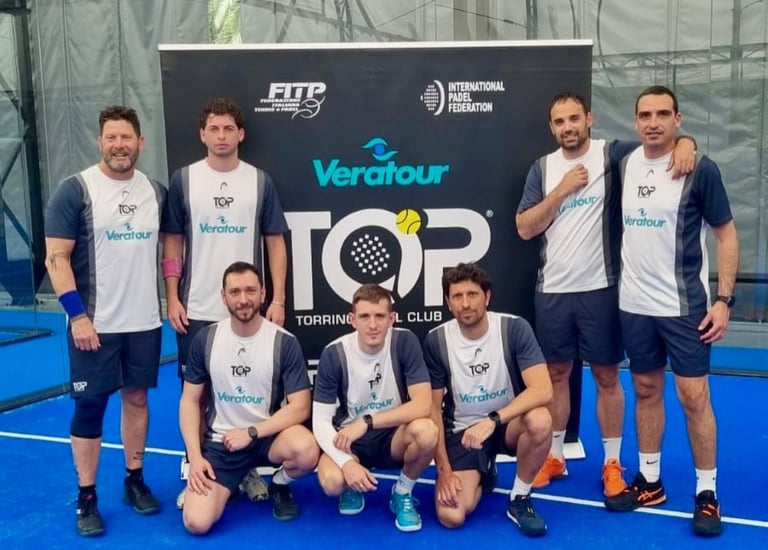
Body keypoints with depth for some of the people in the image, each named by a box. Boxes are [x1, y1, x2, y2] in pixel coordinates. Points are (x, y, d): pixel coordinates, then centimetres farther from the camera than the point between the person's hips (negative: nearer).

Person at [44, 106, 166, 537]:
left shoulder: (156, 191, 6)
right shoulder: (75, 190, -7)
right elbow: (56, 258, -10)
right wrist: (77, 316, -16)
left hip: (145, 322, 4)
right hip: (94, 324, -4)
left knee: (137, 397, 13)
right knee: (90, 407, 3)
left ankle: (135, 480, 28)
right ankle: (87, 498, 16)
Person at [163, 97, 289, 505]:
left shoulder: (259, 181, 3)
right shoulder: (183, 180, 2)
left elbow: (275, 242, 4)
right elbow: (172, 242, 5)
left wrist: (278, 300, -2)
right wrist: (172, 299, -3)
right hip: (196, 310, 0)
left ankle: (249, 467, 23)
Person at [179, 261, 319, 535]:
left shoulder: (284, 342, -11)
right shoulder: (205, 339, -3)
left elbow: (300, 408, -12)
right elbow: (190, 401, 2)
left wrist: (251, 433, -19)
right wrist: (195, 456, -8)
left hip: (267, 435, -1)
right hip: (219, 440, 1)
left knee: (307, 451, -35)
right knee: (197, 522, -18)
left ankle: (279, 485, 3)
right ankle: (237, 480, 16)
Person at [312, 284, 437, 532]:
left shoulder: (404, 342, -16)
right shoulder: (334, 354, -15)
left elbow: (423, 405, -22)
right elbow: (320, 420, -14)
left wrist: (366, 422, -28)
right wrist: (347, 463, -30)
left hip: (393, 436, 0)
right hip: (351, 438, 0)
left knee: (427, 431, -33)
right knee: (332, 481, -31)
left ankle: (402, 494, -2)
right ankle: (352, 487, 10)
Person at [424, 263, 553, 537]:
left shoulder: (514, 328, -16)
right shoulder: (436, 341, -11)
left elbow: (543, 390, -25)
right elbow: (433, 408, -5)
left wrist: (493, 420, -36)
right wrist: (444, 469, -11)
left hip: (508, 423, 0)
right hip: (461, 430, 1)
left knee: (540, 421, -36)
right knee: (450, 516, -18)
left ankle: (519, 499, -8)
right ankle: (482, 474, 18)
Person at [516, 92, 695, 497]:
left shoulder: (612, 155, -2)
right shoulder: (542, 168, 7)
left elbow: (662, 142, -4)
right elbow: (525, 228, 0)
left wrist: (685, 143, -27)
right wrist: (562, 190, -9)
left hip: (600, 289, -2)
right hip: (552, 291, 3)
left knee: (607, 377, 7)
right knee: (556, 374, 12)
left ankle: (612, 463, 21)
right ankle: (554, 457, 27)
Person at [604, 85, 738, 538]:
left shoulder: (700, 169, -8)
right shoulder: (624, 164, 3)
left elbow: (726, 233, -6)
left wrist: (724, 300, -12)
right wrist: (620, 278, 6)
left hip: (685, 305, -4)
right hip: (634, 304, 4)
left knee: (694, 397, 0)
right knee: (646, 391, 13)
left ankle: (707, 493, 15)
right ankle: (650, 481, 26)